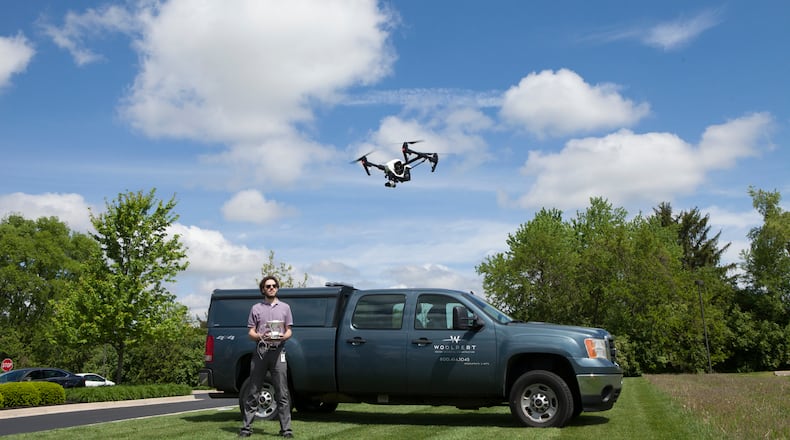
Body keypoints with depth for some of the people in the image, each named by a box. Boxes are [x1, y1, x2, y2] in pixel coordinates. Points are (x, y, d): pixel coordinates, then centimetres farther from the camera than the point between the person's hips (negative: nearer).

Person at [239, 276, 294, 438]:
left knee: (282, 393, -2)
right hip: (260, 351, 0)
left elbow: (289, 331, 15)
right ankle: (246, 427, 8)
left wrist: (283, 337, -8)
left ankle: (286, 429, -1)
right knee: (253, 392, 2)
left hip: (278, 352, 0)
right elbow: (251, 333, 10)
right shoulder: (256, 308, 14)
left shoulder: (285, 307, 16)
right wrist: (261, 336, -11)